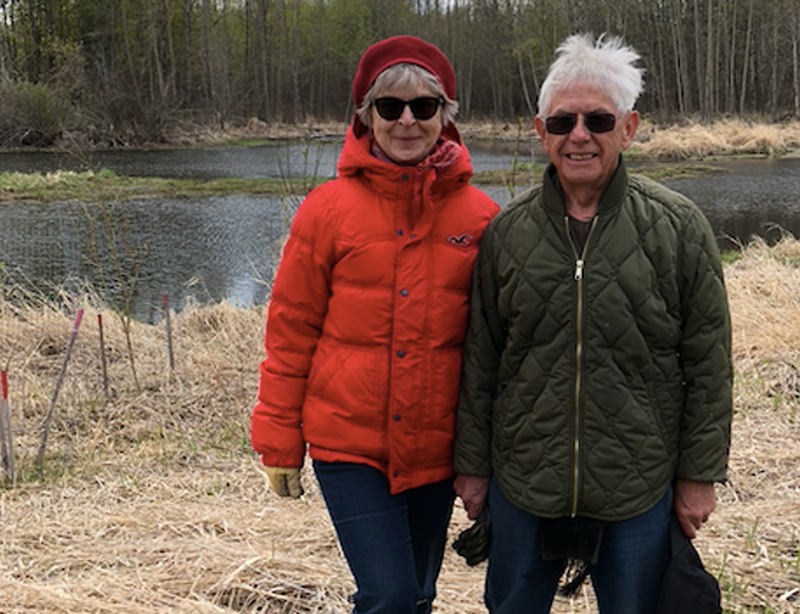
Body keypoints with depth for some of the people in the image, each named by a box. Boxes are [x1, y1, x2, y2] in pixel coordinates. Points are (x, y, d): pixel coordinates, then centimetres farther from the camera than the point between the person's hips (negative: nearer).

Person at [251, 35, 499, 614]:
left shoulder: (480, 215, -2)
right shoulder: (329, 208, -6)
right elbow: (291, 331, -1)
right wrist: (280, 442, 1)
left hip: (435, 451, 3)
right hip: (348, 444, -2)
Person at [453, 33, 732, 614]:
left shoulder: (678, 227, -6)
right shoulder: (507, 232, 0)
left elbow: (708, 364, -2)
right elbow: (480, 362, 4)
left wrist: (700, 474, -1)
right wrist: (472, 465, 6)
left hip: (640, 491, -1)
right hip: (521, 484, 2)